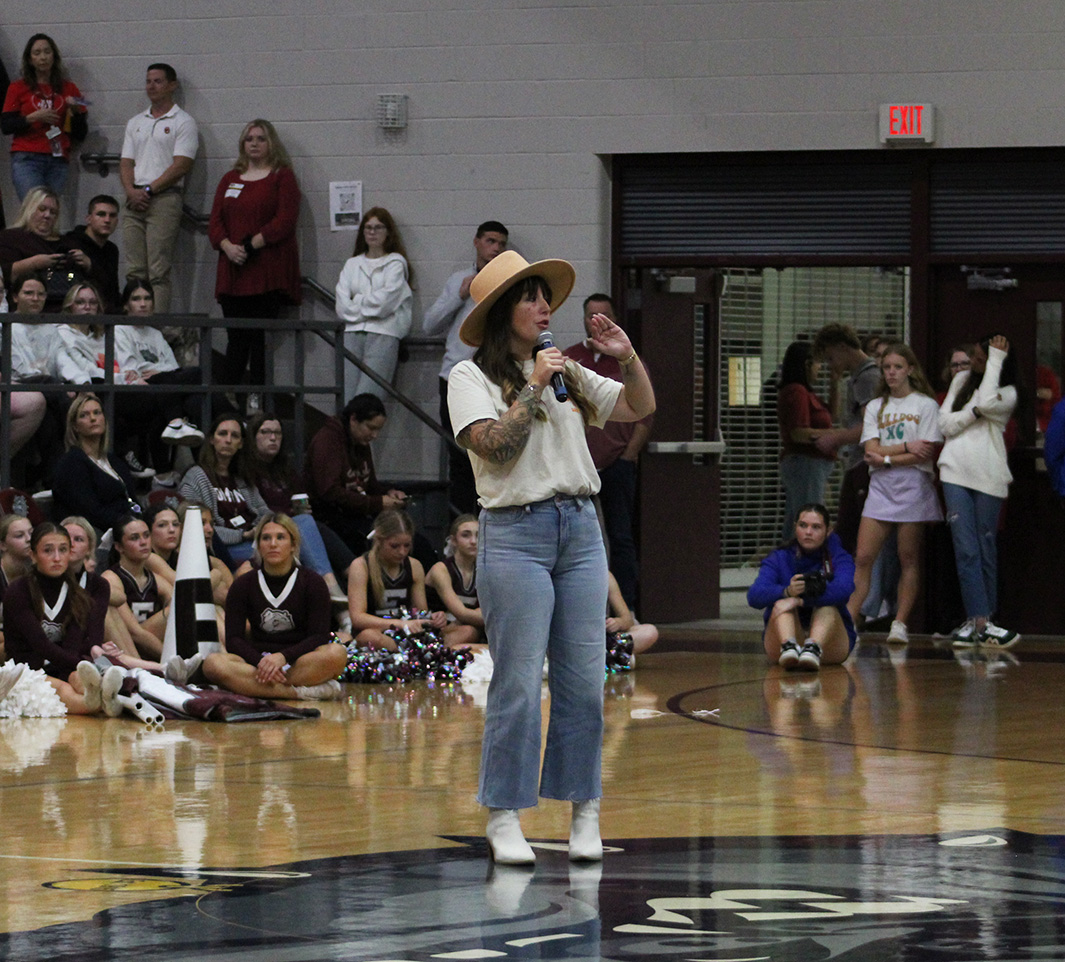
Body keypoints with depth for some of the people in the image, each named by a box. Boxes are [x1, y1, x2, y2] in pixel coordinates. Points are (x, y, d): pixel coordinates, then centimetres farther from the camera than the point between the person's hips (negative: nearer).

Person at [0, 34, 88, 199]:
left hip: (58, 161, 2)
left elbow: (81, 135, 13)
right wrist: (33, 118, -8)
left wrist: (76, 111, -5)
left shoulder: (68, 88, 14)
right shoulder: (19, 88, 10)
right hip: (27, 159, -2)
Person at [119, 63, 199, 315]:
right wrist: (131, 190, -4)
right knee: (134, 270, 0)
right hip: (134, 200, 6)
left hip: (164, 199, -6)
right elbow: (126, 162, 15)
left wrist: (148, 190, -12)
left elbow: (181, 166, -8)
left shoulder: (183, 123, 2)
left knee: (158, 272, -12)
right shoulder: (135, 123, 21)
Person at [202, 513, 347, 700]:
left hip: (298, 663, -1)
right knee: (213, 663, -31)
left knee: (337, 653, -33)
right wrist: (261, 662, -21)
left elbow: (319, 637, -6)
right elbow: (233, 640, -1)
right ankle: (304, 691, -37)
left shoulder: (312, 583, 5)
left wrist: (283, 656, -24)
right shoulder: (243, 585, 9)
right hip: (256, 661, 1)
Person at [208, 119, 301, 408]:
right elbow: (215, 221, 12)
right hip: (233, 271, 5)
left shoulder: (282, 177, 4)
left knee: (261, 338, -7)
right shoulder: (230, 180, 19)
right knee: (237, 338, 2)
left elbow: (284, 221, -8)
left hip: (269, 272, -4)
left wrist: (251, 245, -14)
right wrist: (227, 246, -8)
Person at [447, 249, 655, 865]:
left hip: (581, 530, 5)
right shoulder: (472, 378, 1)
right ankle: (505, 819, -1)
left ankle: (585, 813, 10)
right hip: (515, 535, -5)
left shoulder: (568, 373, 17)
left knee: (585, 680, 3)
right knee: (519, 682, -7)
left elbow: (642, 408, 17)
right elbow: (495, 446, -13)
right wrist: (533, 387, -13)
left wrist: (628, 357, 1)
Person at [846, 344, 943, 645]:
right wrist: (907, 446, -9)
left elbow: (926, 454, -6)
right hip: (881, 486, 3)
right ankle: (847, 621, -6)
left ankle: (900, 623, 2)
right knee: (863, 558, -5)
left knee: (909, 559, -1)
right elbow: (872, 451, 2)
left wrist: (886, 458, -8)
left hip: (913, 485, -3)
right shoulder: (874, 407, 15)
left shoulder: (926, 405, 4)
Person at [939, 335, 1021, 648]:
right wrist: (974, 413, -8)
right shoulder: (962, 380, 15)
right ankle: (980, 622, -15)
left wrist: (996, 360, -9)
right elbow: (945, 424, 9)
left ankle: (978, 621, 11)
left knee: (986, 551, 3)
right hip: (956, 472, 2)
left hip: (989, 478, -2)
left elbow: (987, 402, -18)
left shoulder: (1008, 393, 4)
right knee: (966, 551, -9)